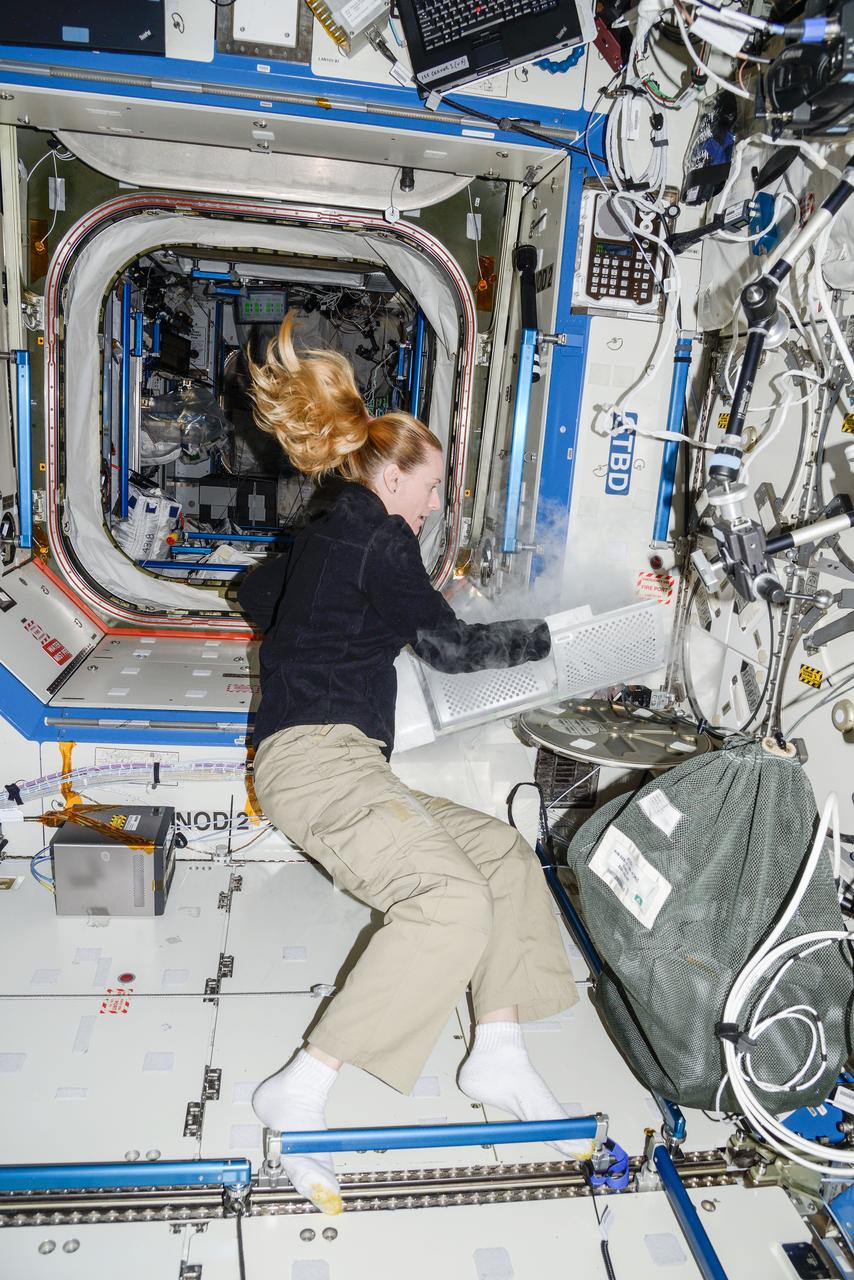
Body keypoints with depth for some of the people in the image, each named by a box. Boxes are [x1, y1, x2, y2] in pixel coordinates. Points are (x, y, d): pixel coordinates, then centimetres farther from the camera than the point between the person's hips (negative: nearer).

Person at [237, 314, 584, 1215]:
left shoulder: (320, 537, 24)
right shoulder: (375, 534, -4)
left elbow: (253, 595, 41)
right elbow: (448, 644, -4)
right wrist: (534, 639, 9)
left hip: (334, 764, 10)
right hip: (318, 756, -10)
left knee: (500, 849, 8)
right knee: (453, 903, -27)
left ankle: (498, 1057, 3)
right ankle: (299, 1093, -18)